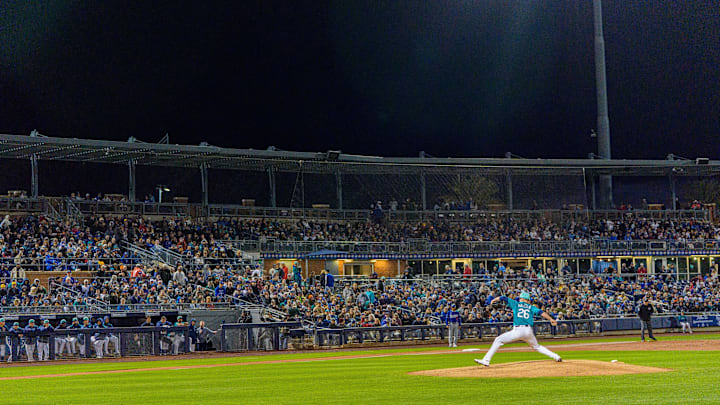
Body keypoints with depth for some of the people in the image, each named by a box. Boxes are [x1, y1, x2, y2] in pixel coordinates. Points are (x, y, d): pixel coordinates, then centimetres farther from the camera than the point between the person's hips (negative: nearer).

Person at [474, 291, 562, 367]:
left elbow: (503, 298, 13)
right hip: (529, 332, 4)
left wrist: (493, 300, 30)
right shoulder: (531, 307, 18)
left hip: (518, 331, -4)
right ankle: (555, 356, 20)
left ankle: (486, 360, -8)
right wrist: (551, 319, -2)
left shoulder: (515, 304, 14)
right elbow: (541, 312, 3)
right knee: (536, 346, 28)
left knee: (498, 340, 2)